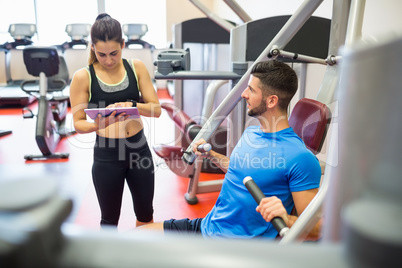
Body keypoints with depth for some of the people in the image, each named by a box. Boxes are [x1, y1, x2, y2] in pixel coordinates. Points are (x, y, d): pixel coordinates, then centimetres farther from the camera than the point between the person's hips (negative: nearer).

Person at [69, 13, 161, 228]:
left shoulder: (136, 68, -3)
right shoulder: (83, 77, -9)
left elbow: (156, 109, -6)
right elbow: (78, 123, -6)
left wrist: (132, 105, -26)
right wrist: (97, 125, -27)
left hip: (139, 149, 3)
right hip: (106, 156, -2)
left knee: (145, 213, 20)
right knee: (110, 218, 15)